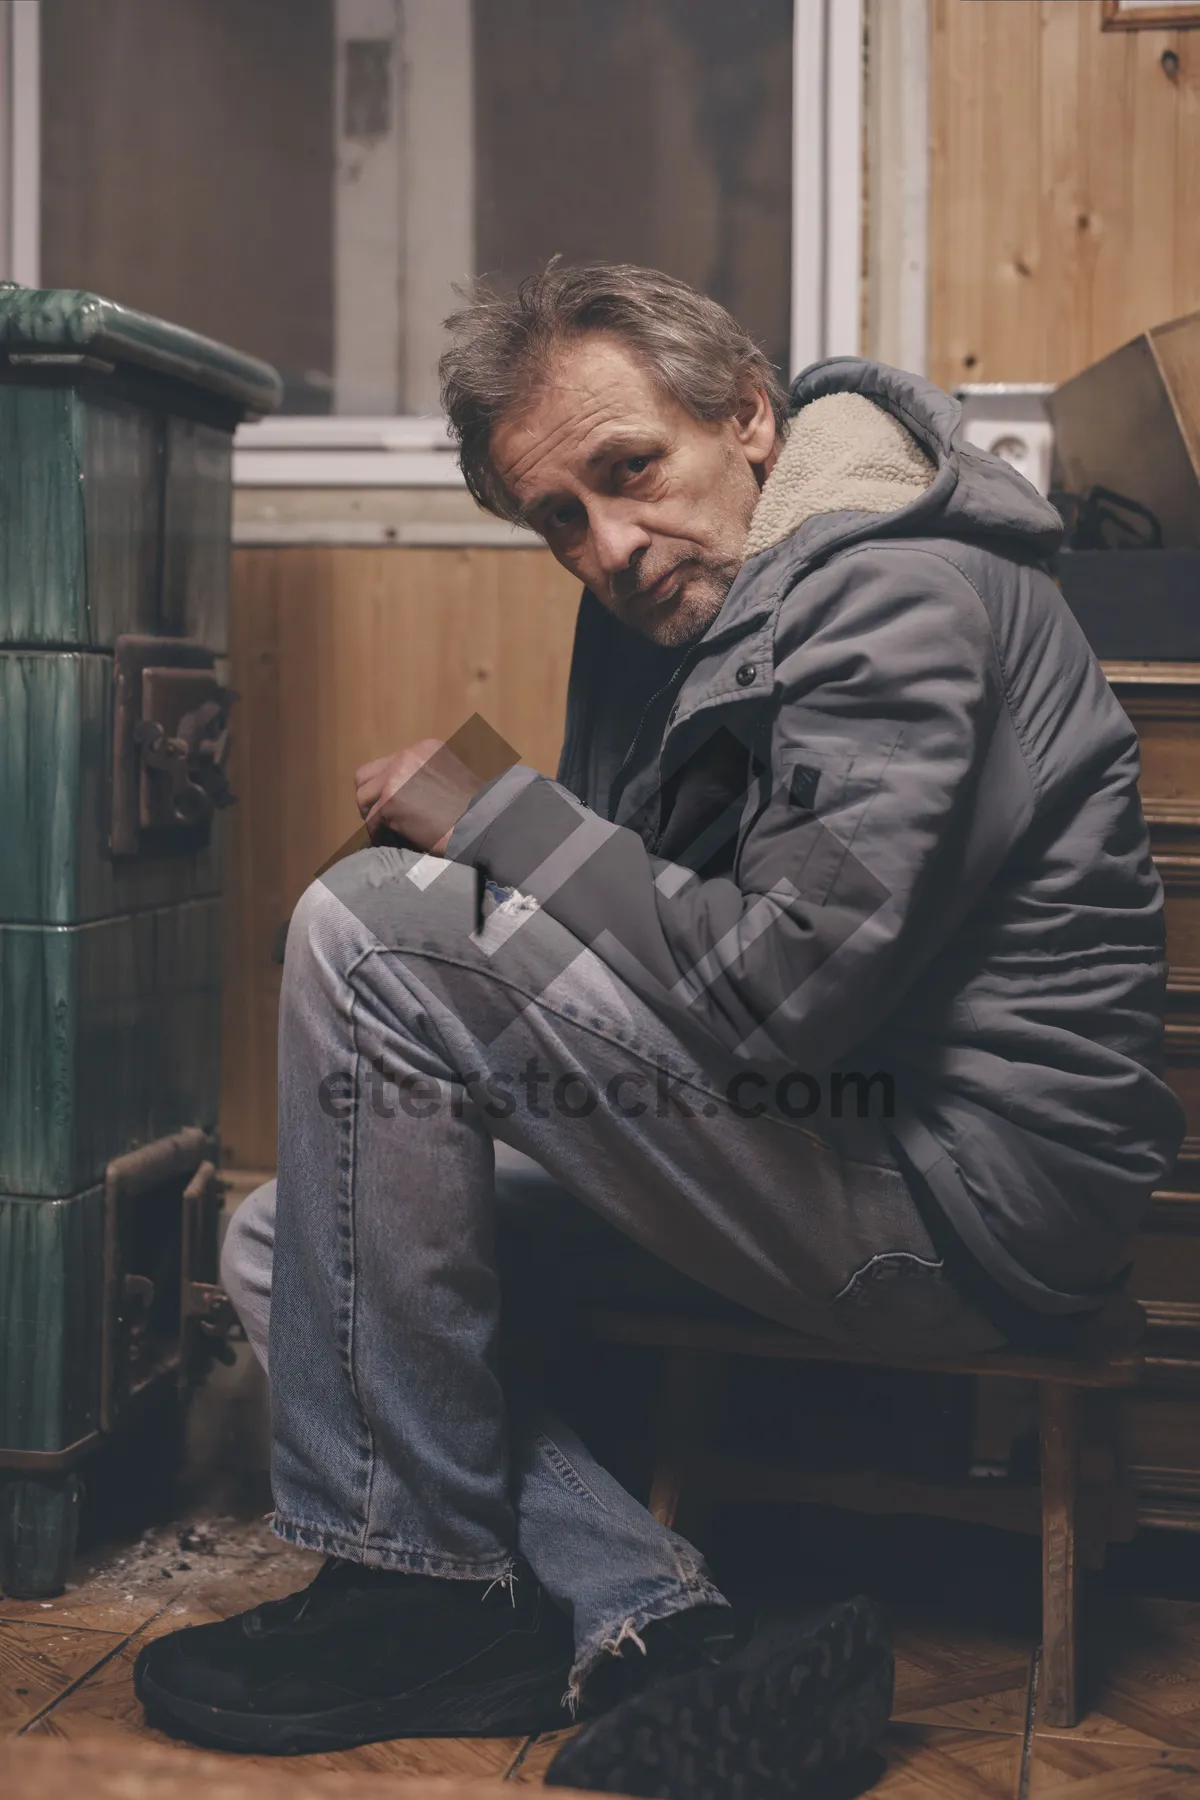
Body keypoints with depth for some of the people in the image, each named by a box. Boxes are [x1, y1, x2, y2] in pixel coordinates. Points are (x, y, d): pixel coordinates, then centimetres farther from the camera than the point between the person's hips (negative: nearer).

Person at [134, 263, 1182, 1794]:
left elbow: (797, 981, -26)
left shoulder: (900, 601, -15)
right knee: (282, 1252, 7)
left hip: (970, 1196, -10)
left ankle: (420, 1588, -8)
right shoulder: (670, 607, 14)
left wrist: (495, 815, -15)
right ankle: (670, 1639, -8)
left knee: (365, 928, -18)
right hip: (836, 1143, 10)